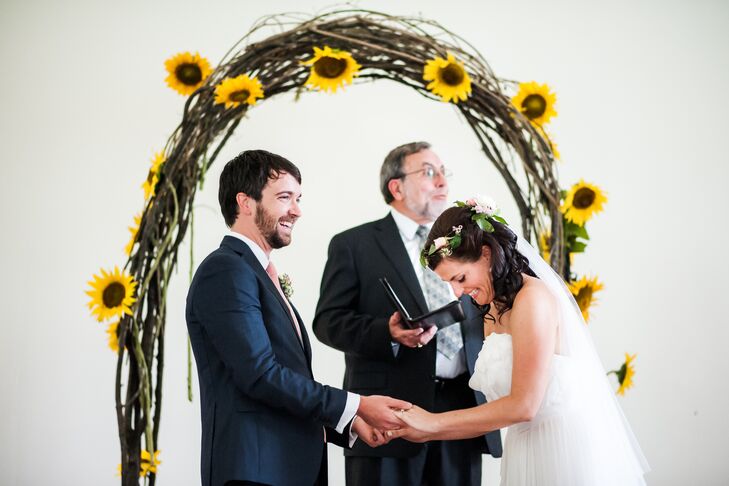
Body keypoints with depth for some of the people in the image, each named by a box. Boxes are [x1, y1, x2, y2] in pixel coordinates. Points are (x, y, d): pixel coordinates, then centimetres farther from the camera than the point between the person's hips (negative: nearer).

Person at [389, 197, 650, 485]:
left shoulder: (533, 298, -16)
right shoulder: (493, 313, 11)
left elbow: (523, 405, -20)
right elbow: (498, 406, 8)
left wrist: (434, 424, -13)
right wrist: (428, 432, -1)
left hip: (569, 454, -8)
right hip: (529, 456, 8)